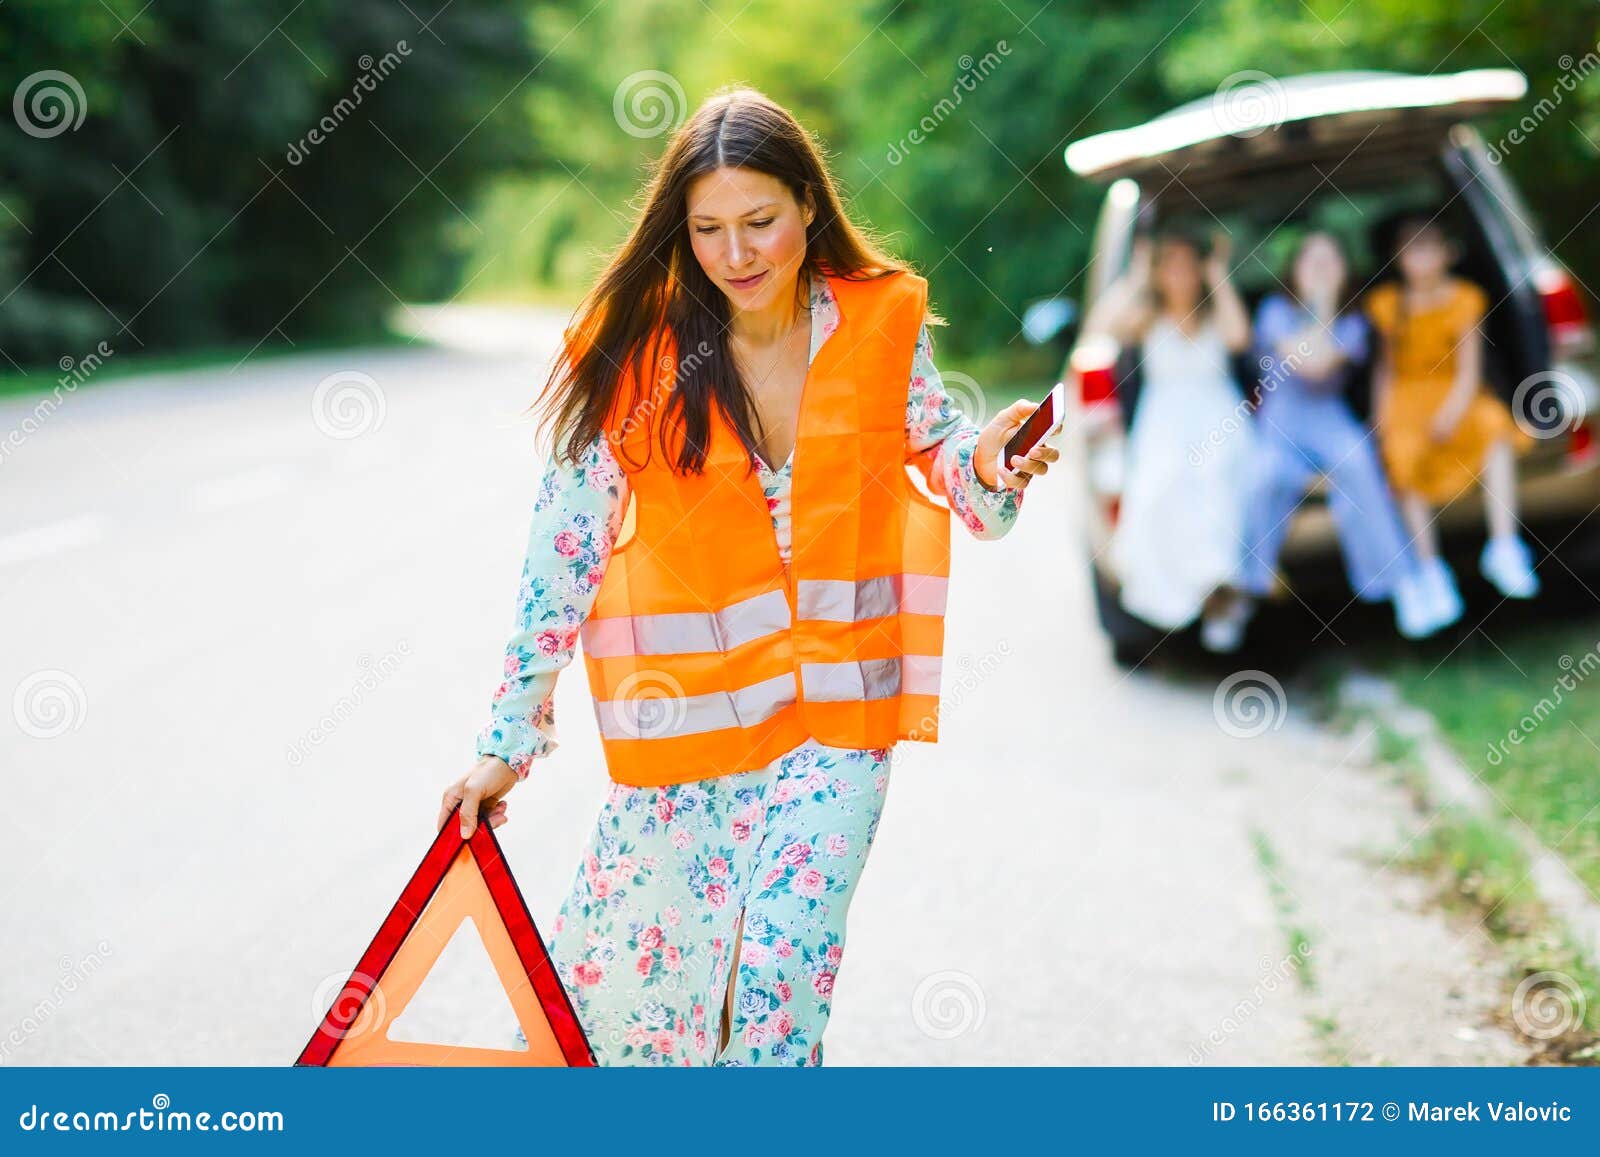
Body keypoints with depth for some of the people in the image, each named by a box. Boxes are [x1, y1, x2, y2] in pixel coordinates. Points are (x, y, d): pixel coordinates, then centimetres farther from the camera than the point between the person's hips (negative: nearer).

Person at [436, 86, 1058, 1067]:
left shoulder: (881, 321, -4)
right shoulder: (637, 352, -9)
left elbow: (931, 444, 12)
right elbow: (565, 544, -6)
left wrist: (983, 464, -14)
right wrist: (509, 744, -5)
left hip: (836, 702, 0)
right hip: (684, 707, 0)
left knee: (783, 973, -11)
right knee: (629, 965, 11)